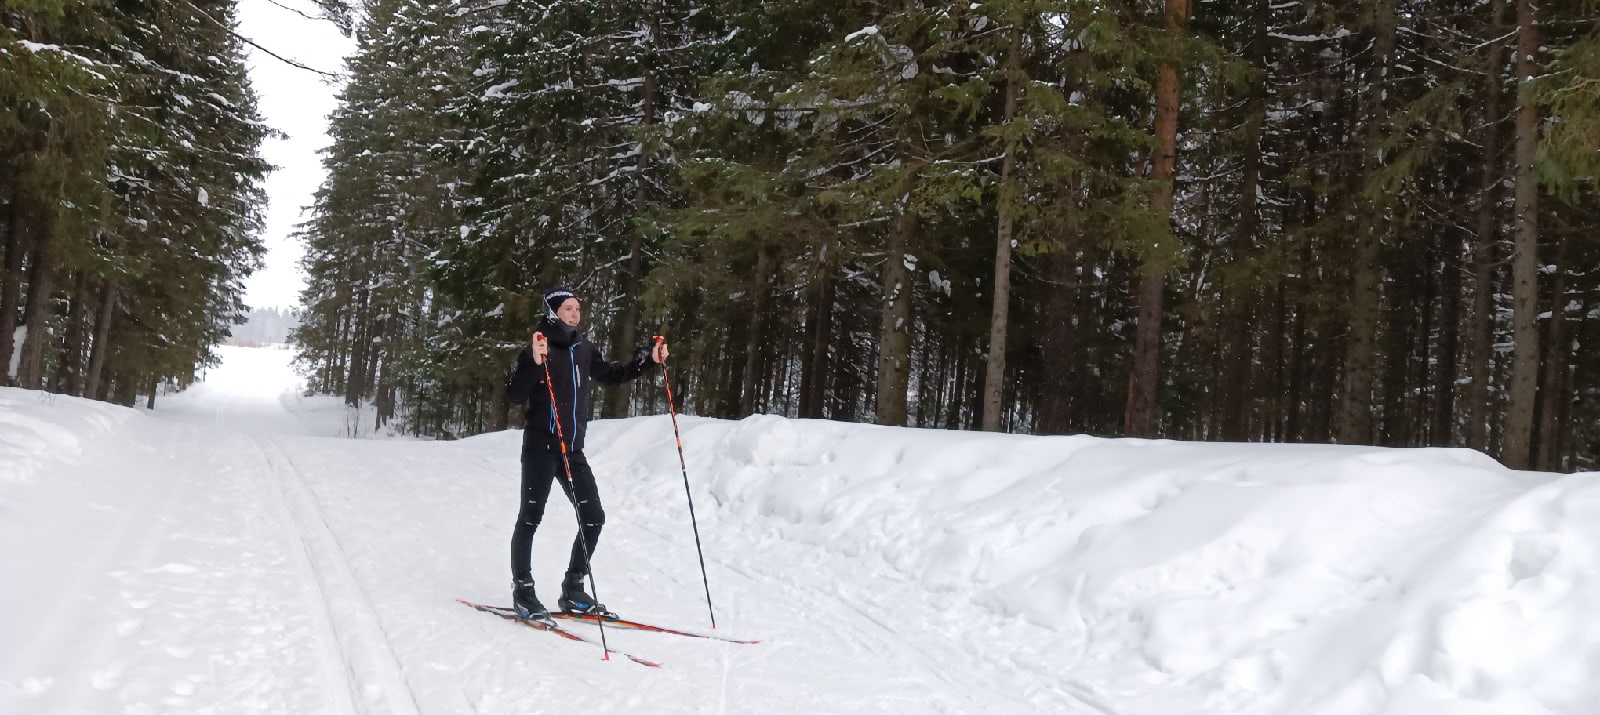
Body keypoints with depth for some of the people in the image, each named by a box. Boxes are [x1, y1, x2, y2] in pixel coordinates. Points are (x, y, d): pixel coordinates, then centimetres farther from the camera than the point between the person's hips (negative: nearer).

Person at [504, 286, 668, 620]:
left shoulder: (584, 350, 9)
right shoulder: (538, 348, -8)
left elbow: (612, 375, 25)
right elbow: (514, 395, -17)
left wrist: (649, 360, 14)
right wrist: (534, 363, -33)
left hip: (573, 449, 6)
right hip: (541, 446, -6)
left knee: (593, 517, 3)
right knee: (531, 517, 0)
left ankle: (572, 590, 15)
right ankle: (523, 591, 12)